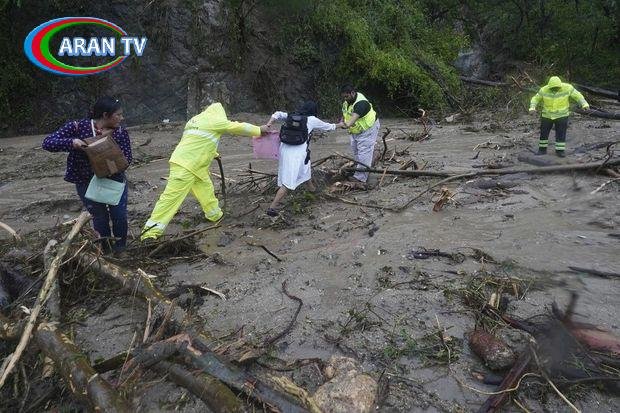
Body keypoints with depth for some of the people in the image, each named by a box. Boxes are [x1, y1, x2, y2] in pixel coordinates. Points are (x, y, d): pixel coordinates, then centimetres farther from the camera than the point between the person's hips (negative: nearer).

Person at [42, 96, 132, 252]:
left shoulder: (121, 132, -10)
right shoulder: (77, 127, -15)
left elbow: (127, 158, -12)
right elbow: (48, 143, -17)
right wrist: (71, 142, -36)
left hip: (114, 180, 1)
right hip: (86, 182, -1)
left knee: (119, 214, -3)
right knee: (99, 216, 2)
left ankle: (120, 243, 27)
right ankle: (105, 247, 29)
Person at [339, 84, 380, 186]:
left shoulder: (361, 103, -31)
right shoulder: (347, 101, -1)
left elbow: (355, 116, -48)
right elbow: (344, 113, 12)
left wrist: (348, 125, -66)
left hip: (367, 130, -10)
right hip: (355, 131, 10)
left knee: (364, 154, -13)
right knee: (355, 151, 17)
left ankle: (360, 178, -14)